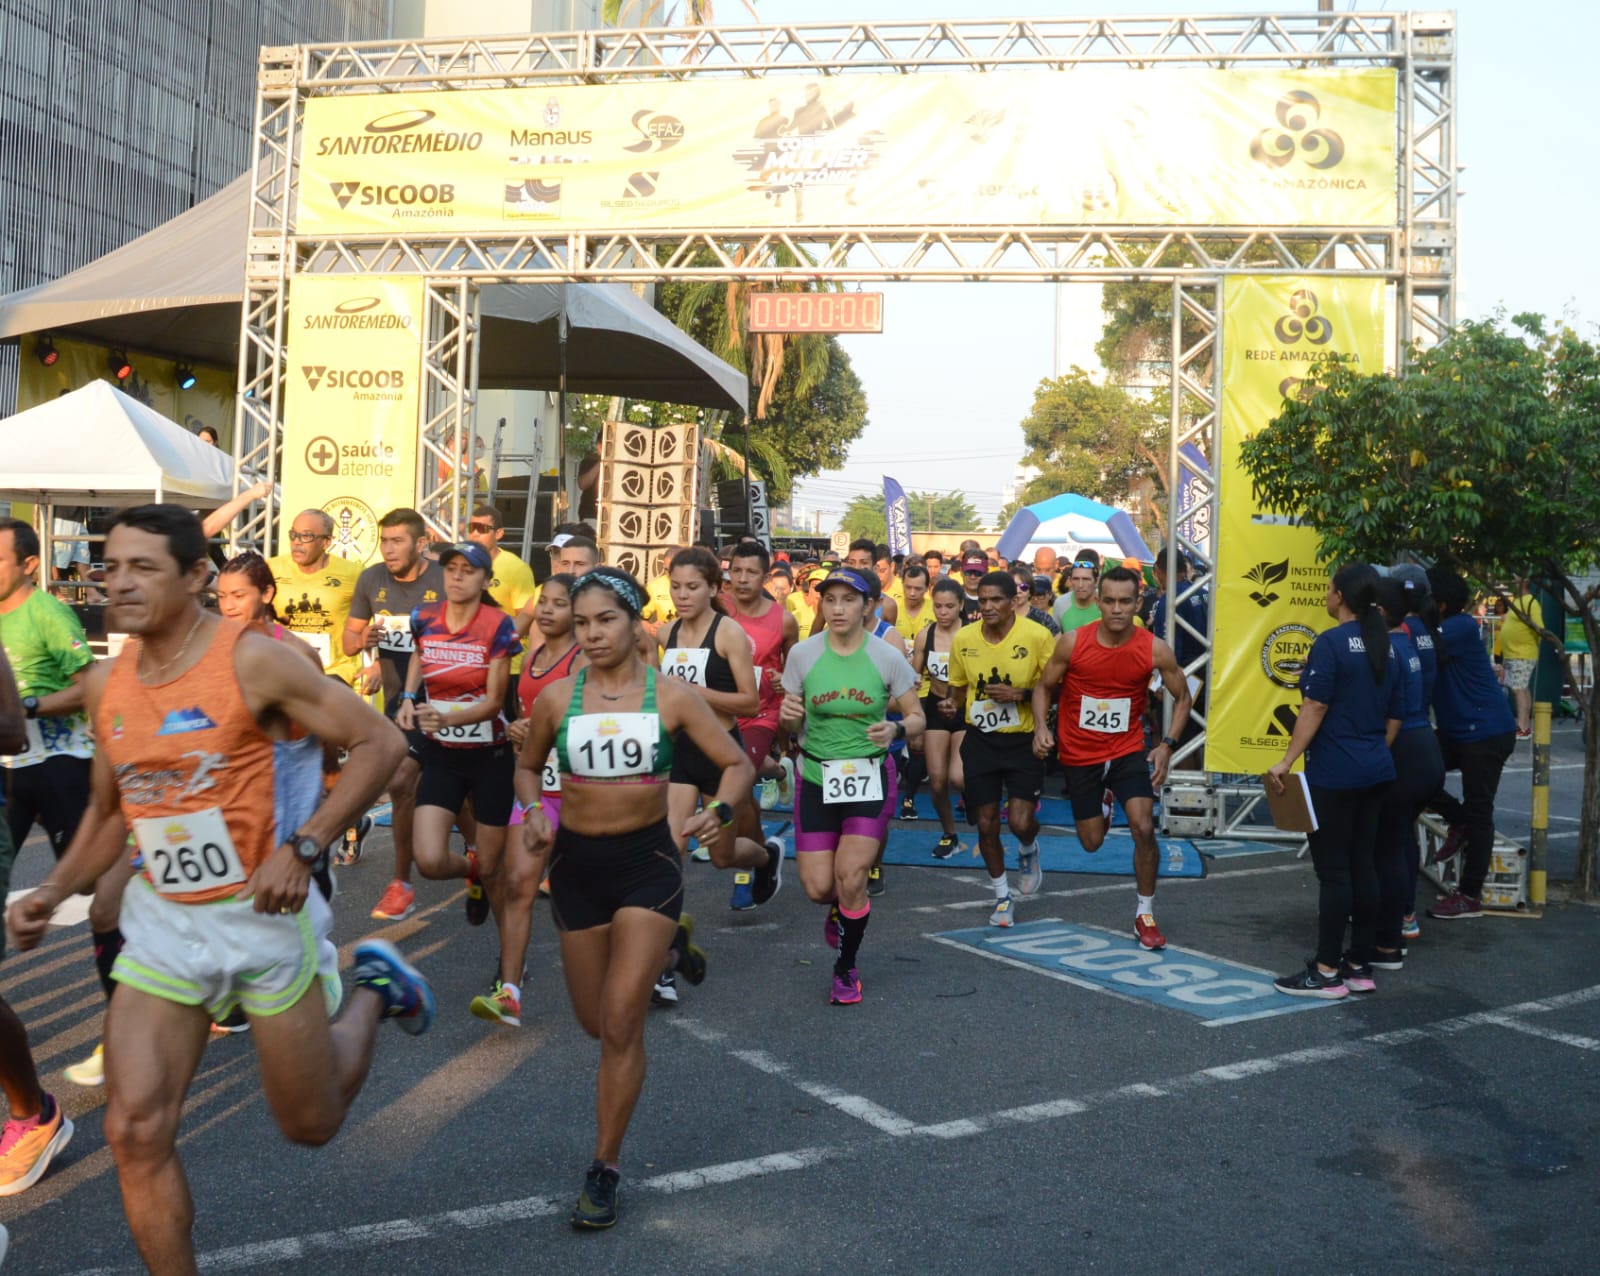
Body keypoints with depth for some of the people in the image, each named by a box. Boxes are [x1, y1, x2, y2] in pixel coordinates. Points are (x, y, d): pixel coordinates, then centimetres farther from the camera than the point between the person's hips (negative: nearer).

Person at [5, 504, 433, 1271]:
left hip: (260, 914, -4)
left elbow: (380, 743, -15)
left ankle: (371, 988, 37)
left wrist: (302, 850, -22)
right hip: (161, 920, 4)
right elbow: (108, 809, 16)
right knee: (135, 1132, -5)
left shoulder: (251, 661, -16)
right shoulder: (105, 684, 2)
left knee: (309, 1126, 10)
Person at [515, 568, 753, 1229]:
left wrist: (719, 811, -22)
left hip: (646, 860, -3)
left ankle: (605, 1170, 9)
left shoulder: (671, 696, -8)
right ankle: (667, 948, 47)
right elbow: (528, 765, 14)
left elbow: (738, 764, -2)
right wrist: (534, 811, -6)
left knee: (621, 1024, -9)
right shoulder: (556, 697, -3)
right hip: (576, 861, 3)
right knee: (595, 1022, 16)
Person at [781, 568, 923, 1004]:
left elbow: (917, 718, -1)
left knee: (850, 877, -12)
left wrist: (895, 730, -23)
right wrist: (788, 716, -19)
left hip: (870, 777, -2)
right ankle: (841, 907, 39)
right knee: (818, 887, -2)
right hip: (817, 777, 2)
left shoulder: (887, 657, -8)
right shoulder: (802, 653, -5)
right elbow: (794, 725, 4)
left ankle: (847, 970, 14)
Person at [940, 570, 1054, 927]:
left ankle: (1029, 851, 27)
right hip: (980, 740, 3)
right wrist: (951, 704, -9)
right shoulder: (964, 638, -1)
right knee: (986, 825, 6)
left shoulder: (1037, 636, -12)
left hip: (1023, 740, -3)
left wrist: (1020, 694, -21)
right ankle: (1003, 898, 27)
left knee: (1021, 821, -12)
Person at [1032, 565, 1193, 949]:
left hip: (1128, 750, 0)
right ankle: (1102, 802, 49)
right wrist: (1041, 726, -18)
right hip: (1079, 754, 1)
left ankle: (1144, 913, 5)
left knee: (1143, 828, -17)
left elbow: (1182, 696, 1)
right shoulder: (1072, 642, -14)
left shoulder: (1155, 650, -14)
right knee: (1092, 843, 11)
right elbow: (1044, 687, 0)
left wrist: (1167, 746, -9)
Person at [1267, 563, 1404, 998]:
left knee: (1333, 870, -3)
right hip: (1376, 772, 8)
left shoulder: (1332, 643, -13)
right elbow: (1395, 717, 14)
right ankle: (1360, 966, 18)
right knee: (1362, 865, 12)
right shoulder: (1385, 647, 10)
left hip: (1334, 774, -8)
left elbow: (1315, 708, -17)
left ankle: (1326, 972, 2)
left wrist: (1286, 761, -14)